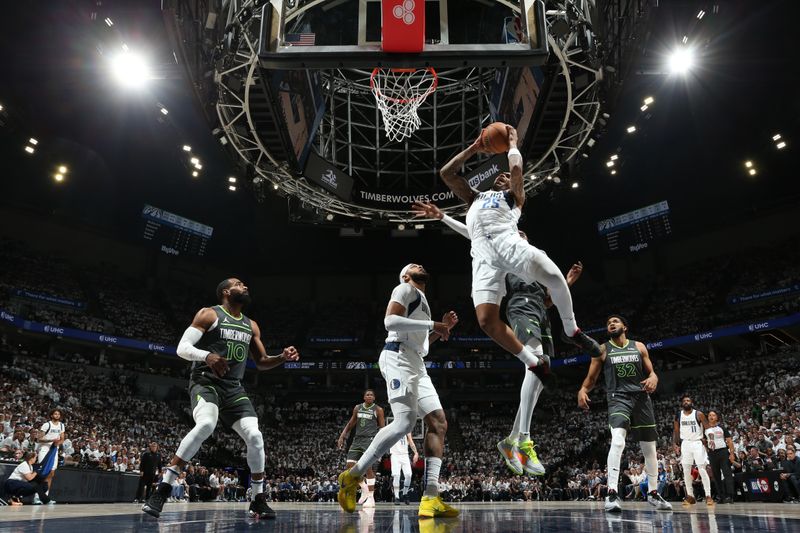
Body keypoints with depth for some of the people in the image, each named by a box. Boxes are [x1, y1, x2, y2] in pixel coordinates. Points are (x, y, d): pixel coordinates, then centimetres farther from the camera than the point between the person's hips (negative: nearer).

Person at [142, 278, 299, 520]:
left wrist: (282, 357, 0)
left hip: (234, 387, 6)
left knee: (255, 436, -9)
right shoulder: (208, 314, -2)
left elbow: (261, 362, 21)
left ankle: (258, 501, 8)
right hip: (206, 382, -5)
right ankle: (162, 491, -22)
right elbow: (182, 348, -8)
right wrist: (207, 356, -28)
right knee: (205, 425, -34)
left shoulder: (251, 325, 16)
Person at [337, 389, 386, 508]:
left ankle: (371, 497, -2)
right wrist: (342, 437, 9)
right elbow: (350, 424, 18)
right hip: (357, 439, 5)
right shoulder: (357, 408, 11)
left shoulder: (378, 410, -1)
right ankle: (364, 490, 17)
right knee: (350, 465, -1)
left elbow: (382, 428, -1)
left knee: (368, 467, -11)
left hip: (370, 439, -5)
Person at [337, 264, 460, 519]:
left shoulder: (422, 301, 32)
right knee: (405, 422, -24)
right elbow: (390, 321, -15)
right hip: (398, 357, -10)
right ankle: (352, 476, -12)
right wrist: (432, 324, -12)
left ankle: (430, 499, -8)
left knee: (438, 423, -3)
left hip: (416, 364, 10)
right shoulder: (405, 289, 3)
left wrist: (440, 329, 24)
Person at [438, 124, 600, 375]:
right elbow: (446, 173, 36)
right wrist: (473, 148, 38)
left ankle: (571, 330, 3)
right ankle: (534, 364, -1)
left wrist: (512, 143, 27)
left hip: (507, 241, -2)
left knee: (554, 277, -27)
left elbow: (516, 169, 9)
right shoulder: (475, 196, 39)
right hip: (482, 251, 2)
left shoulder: (514, 195, 30)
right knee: (486, 320, -18)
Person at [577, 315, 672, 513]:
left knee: (649, 448, 12)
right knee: (617, 440, -27)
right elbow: (591, 378, 5)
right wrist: (582, 390, -17)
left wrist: (653, 378, -14)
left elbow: (651, 372, 11)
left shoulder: (639, 346, 10)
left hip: (641, 397, 4)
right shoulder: (602, 350, 5)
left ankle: (653, 493, 30)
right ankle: (612, 493, -27)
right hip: (618, 398, -3)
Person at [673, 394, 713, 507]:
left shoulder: (698, 414, -3)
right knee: (686, 471, 3)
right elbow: (676, 431, 10)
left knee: (702, 470, -10)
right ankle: (690, 496, 11)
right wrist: (676, 444, 1)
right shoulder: (678, 416, 6)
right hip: (685, 443, 3)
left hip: (698, 443, -3)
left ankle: (708, 496, -5)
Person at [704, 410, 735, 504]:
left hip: (723, 452, -4)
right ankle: (722, 496, 13)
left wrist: (732, 453, -11)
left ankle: (730, 496, -14)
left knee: (727, 473, -11)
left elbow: (729, 441, -3)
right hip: (712, 453, 4)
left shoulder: (722, 428, 0)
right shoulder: (706, 429, 8)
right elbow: (704, 442, 16)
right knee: (716, 476, 6)